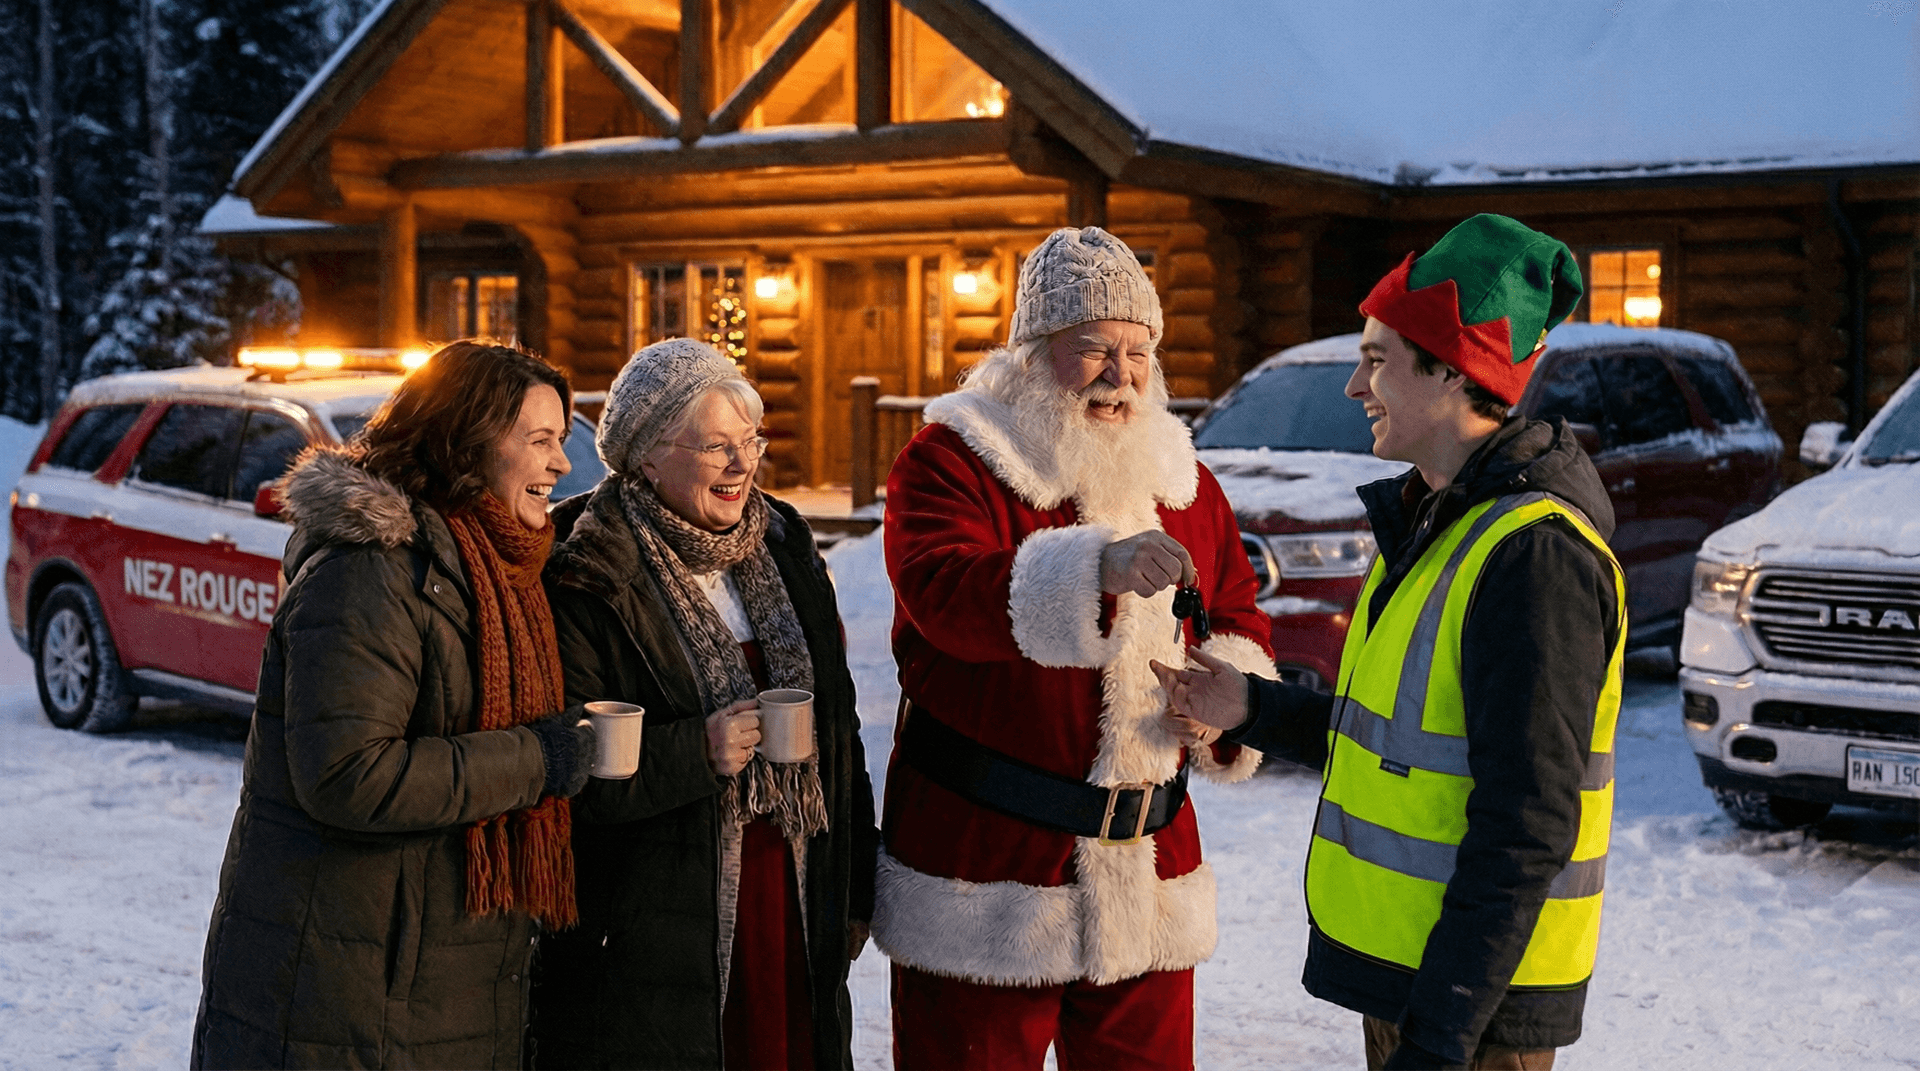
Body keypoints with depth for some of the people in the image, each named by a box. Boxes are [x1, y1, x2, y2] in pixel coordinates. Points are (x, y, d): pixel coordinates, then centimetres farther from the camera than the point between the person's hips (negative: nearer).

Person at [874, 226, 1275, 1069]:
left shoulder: (1183, 481, 12)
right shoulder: (949, 460, -7)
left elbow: (1237, 618, 20)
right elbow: (943, 594, -26)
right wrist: (1098, 567, -41)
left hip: (1148, 876, 5)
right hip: (981, 881, -5)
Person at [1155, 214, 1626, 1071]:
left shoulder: (1536, 554, -20)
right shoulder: (1432, 521, 11)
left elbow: (1526, 831, -24)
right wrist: (1255, 712, 9)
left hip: (1474, 1001, -9)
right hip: (1401, 968, 9)